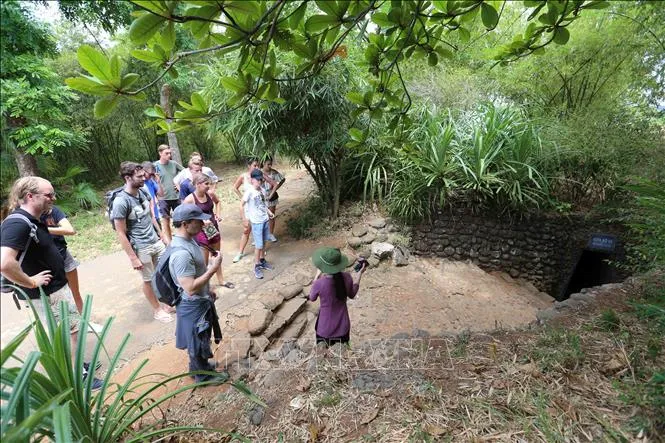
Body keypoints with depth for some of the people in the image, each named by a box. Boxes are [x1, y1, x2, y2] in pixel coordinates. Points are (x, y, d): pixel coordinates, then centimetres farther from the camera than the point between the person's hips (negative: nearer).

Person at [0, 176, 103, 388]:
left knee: (72, 330, 23)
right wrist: (31, 282, -25)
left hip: (57, 287, 9)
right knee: (69, 334, 4)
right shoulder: (17, 224, -26)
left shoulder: (33, 220, 4)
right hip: (46, 294, -9)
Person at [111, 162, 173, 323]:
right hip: (141, 248, -6)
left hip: (156, 242, 6)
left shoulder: (143, 192, 0)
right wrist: (133, 258, -15)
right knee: (149, 280, 12)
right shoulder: (121, 202, -20)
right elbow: (121, 233, -16)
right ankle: (157, 309, 32)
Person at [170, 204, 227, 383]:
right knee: (198, 342, 14)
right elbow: (190, 288, -32)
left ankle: (198, 366, 49)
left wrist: (208, 290, 18)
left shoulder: (188, 240, -1)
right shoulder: (181, 253, -33)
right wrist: (213, 269, -28)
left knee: (199, 340, 27)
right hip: (193, 306, -9)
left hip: (200, 301, 9)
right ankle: (203, 375, 36)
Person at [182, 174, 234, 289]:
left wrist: (218, 214, 3)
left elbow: (217, 202, 18)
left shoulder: (210, 193, -5)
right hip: (201, 232, -6)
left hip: (214, 228, 6)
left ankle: (221, 280, 40)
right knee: (204, 261, 5)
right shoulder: (189, 199, -21)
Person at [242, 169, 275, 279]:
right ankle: (257, 266, 13)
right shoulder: (249, 192, -16)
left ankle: (262, 261, 34)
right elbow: (242, 205, -10)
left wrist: (269, 212, 6)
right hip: (256, 222, -6)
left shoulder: (262, 190, 4)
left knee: (264, 242, 17)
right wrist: (245, 218, -10)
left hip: (265, 220, 6)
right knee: (259, 245, -1)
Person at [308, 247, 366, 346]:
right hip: (343, 326, 3)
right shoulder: (346, 278, -19)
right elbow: (352, 295, 1)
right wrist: (359, 275, 2)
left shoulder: (319, 284, -29)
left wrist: (317, 276, 0)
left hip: (326, 328, -3)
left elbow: (312, 298, -6)